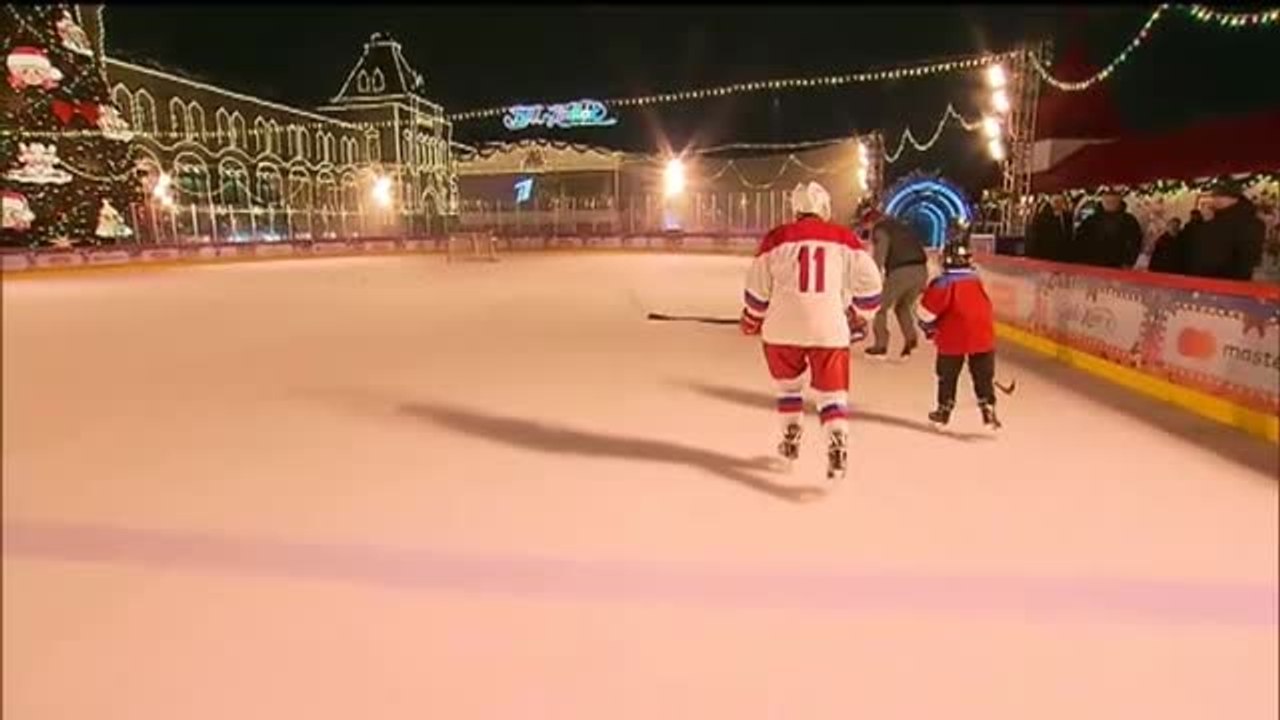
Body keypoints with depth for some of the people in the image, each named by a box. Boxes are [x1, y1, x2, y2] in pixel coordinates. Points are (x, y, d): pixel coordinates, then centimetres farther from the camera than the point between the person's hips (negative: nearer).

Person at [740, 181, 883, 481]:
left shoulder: (777, 238, 1)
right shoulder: (844, 239, 1)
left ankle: (791, 439, 29)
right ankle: (837, 443, -13)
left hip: (783, 327, 1)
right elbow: (869, 282, 3)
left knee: (789, 382, 23)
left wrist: (751, 321, 20)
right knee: (832, 390, 6)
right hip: (830, 329, -1)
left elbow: (758, 289, 4)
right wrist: (859, 311, 22)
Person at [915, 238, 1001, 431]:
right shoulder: (976, 280, 8)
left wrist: (928, 326, 9)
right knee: (984, 376, 10)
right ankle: (988, 409, 3)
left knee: (947, 376, 12)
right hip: (982, 335, 4)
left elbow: (926, 310, -10)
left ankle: (944, 411, 20)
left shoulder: (943, 283, -10)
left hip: (953, 337, -3)